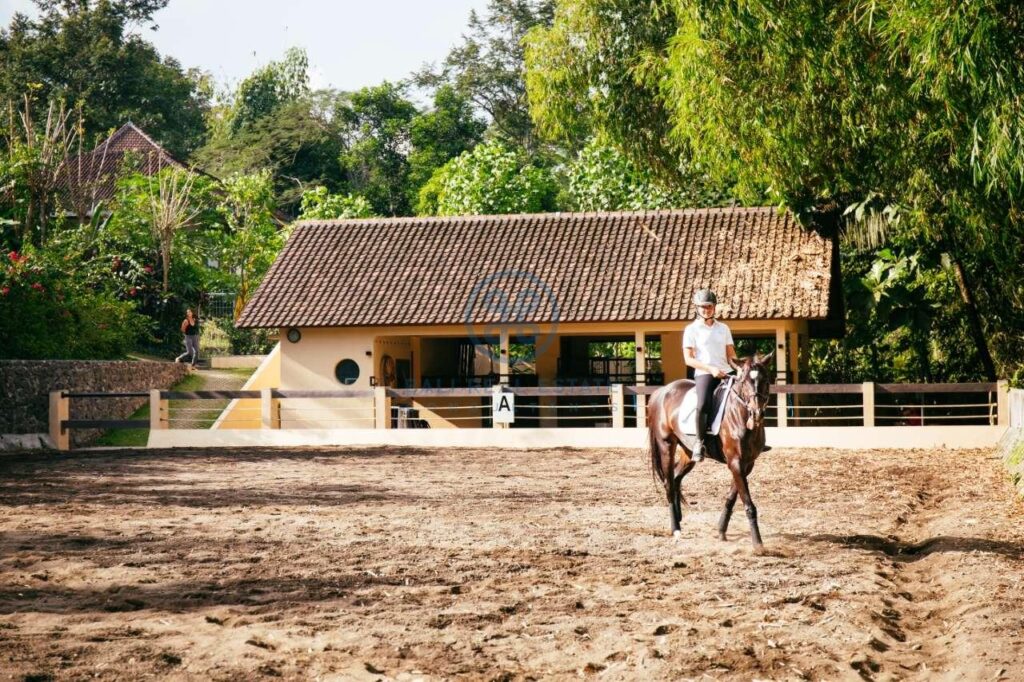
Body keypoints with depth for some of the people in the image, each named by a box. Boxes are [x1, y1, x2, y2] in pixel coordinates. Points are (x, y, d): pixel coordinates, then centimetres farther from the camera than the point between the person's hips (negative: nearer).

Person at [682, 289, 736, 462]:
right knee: (702, 405, -31)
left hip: (725, 373, 5)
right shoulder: (692, 329, 4)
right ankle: (700, 443, -17)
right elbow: (688, 359, -3)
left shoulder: (723, 328, 17)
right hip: (703, 373, -5)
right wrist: (711, 369, -14)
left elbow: (731, 354, 18)